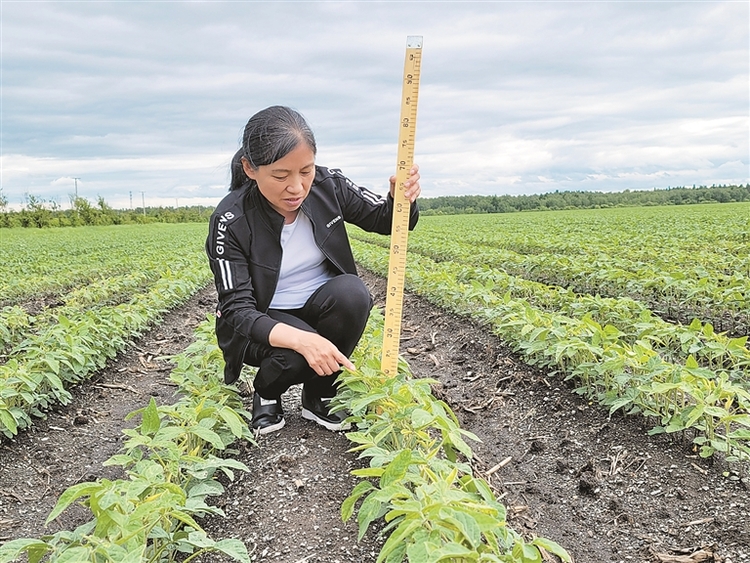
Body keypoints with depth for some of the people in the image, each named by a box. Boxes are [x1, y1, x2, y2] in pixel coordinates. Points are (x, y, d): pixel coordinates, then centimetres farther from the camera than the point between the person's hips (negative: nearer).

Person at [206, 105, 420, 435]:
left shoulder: (327, 186, -14)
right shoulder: (231, 221, -23)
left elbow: (385, 219, -1)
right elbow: (237, 309, -24)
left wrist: (402, 198, -28)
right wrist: (299, 339, -44)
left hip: (319, 309, 4)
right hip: (265, 325, -3)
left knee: (353, 292, -29)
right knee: (297, 355, -35)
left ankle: (317, 396, -5)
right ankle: (266, 391, 4)